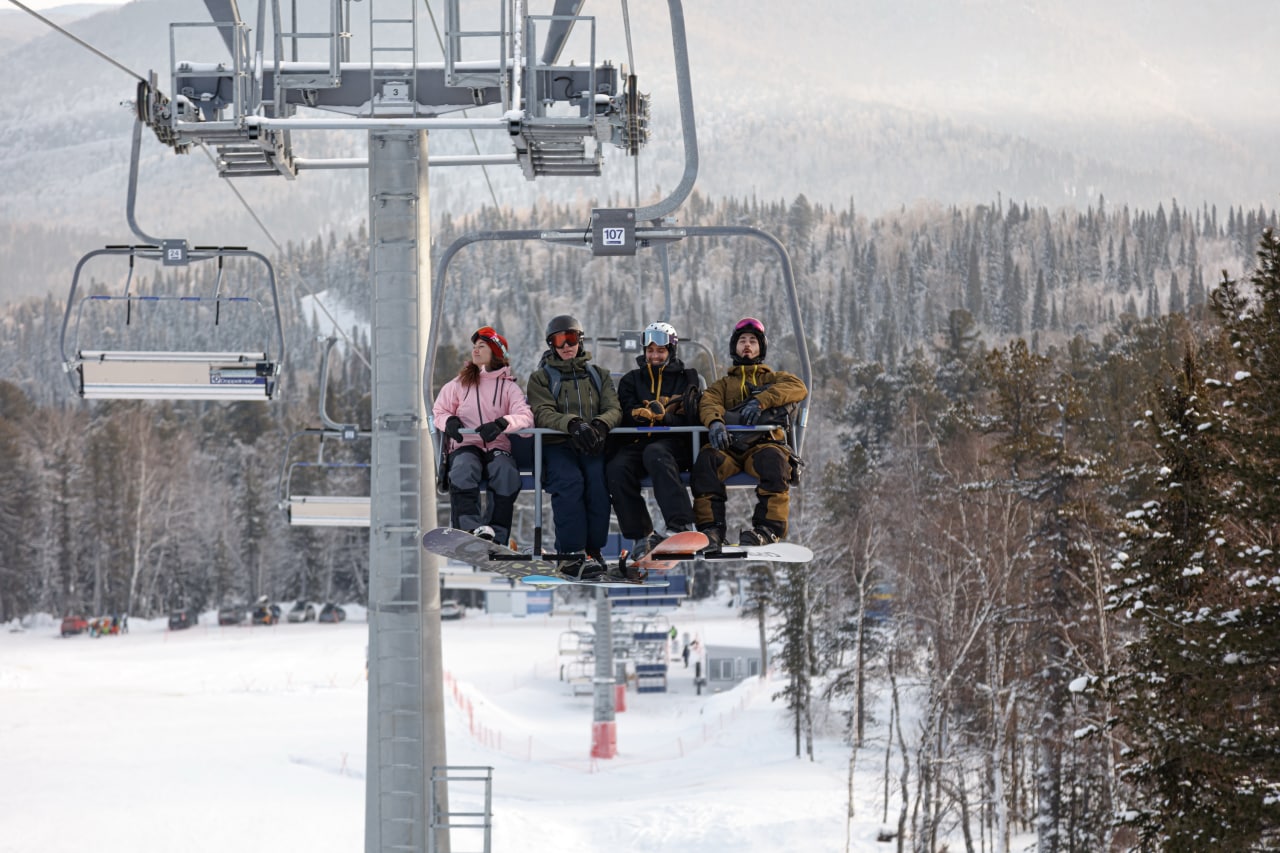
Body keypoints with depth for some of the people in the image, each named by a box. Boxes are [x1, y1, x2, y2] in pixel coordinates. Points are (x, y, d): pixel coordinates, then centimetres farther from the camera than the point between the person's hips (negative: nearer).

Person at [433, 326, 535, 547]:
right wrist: (449, 421, -6)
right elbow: (437, 412, 19)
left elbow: (526, 417, -2)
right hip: (465, 446, 0)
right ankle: (471, 528, -51)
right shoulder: (458, 384, 19)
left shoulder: (508, 387, 13)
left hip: (497, 447, 0)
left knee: (507, 474, -36)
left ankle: (496, 536, -38)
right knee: (463, 470, -37)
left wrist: (501, 424, -23)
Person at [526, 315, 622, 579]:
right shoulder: (541, 377, 14)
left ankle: (593, 550, -27)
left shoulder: (598, 375, 22)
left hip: (592, 447, 2)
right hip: (557, 446, -2)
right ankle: (572, 554, -38)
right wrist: (572, 424, -24)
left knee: (598, 479, -31)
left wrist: (600, 424, -18)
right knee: (569, 480, -34)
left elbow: (613, 409, 7)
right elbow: (543, 414, -3)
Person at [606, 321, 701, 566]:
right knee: (616, 468, -31)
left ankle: (680, 525, -51)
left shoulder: (687, 379, 18)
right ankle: (642, 535, -28)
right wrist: (655, 413, -11)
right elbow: (627, 417, 5)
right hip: (635, 443, 3)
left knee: (655, 454, -40)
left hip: (673, 444, -3)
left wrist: (662, 416, -13)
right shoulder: (631, 381, 23)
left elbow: (692, 421, 3)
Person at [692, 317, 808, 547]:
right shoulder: (723, 384, 31)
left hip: (763, 443, -1)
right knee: (706, 459, -33)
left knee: (772, 459, -38)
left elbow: (799, 388, 2)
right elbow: (709, 403, 7)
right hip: (729, 445, 1)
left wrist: (760, 401, -17)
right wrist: (715, 422, -21)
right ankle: (712, 527, -38)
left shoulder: (774, 379, 27)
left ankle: (768, 527, -41)